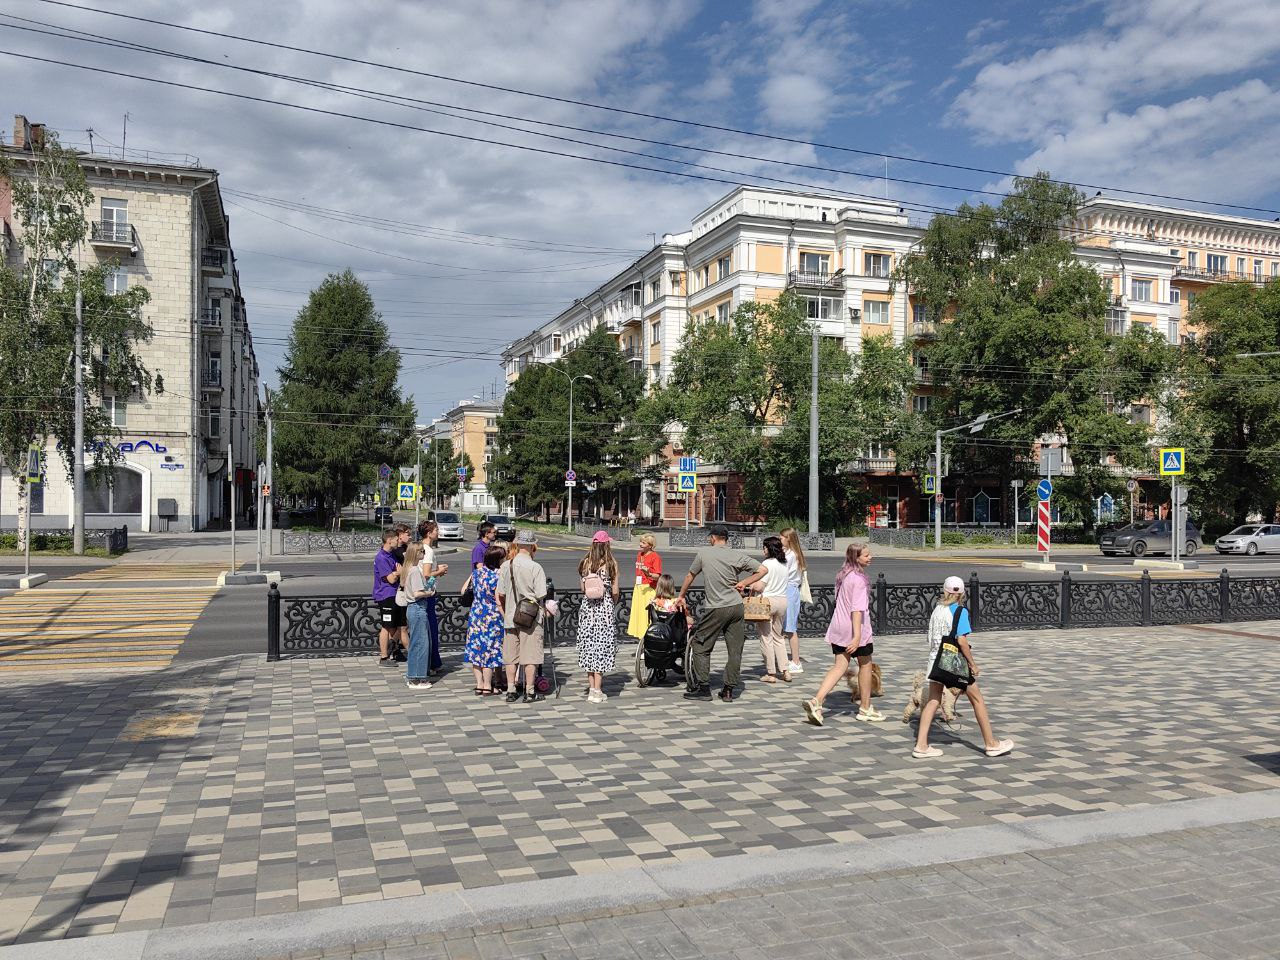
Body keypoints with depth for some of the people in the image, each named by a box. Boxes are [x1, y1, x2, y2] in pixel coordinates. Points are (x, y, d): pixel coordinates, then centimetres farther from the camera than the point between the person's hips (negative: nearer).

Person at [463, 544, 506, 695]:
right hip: (492, 617, -5)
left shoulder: (476, 572, 1)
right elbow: (499, 601, -18)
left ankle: (479, 684, 16)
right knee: (489, 650, 4)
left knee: (476, 649, 11)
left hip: (476, 615, 6)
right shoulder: (498, 576, -18)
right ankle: (487, 686, 10)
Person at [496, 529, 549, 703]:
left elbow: (500, 594, 3)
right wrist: (544, 610, 8)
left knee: (510, 656, 12)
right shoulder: (536, 567, -13)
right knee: (530, 656, 5)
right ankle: (530, 692, 10)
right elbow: (541, 595, -13)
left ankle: (511, 691, 17)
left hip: (510, 617, 4)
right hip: (531, 617, -4)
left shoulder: (506, 566, -1)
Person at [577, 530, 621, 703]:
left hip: (587, 607, 3)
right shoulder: (610, 563, -7)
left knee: (589, 646, 11)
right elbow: (615, 591, -5)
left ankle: (591, 686, 16)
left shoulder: (586, 562, 2)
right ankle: (597, 691, 1)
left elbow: (583, 588, 5)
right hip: (605, 607, -3)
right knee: (602, 646, 2)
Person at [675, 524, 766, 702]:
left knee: (701, 647, 9)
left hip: (715, 609, -3)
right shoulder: (738, 555, 3)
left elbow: (690, 576, 11)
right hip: (736, 607, 3)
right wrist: (744, 583, 6)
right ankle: (728, 691, 11)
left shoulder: (703, 553, 0)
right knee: (735, 650, 8)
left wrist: (681, 596, 24)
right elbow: (762, 570, 2)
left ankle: (703, 688, 8)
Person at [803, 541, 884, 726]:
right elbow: (857, 608, -24)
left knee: (840, 666, 6)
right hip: (855, 628, -7)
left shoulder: (843, 574, 11)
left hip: (838, 628, 7)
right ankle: (865, 709, 23)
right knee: (865, 665, 11)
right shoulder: (859, 578, -17)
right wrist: (857, 636, -28)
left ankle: (816, 702, -11)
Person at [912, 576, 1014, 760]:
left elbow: (931, 638, 9)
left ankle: (921, 745, 2)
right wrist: (972, 663, -9)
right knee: (977, 699, 10)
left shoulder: (937, 610, 6)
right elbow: (961, 640, -17)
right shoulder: (960, 611, -11)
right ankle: (991, 744, 20)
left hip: (936, 660, 6)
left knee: (933, 701, 7)